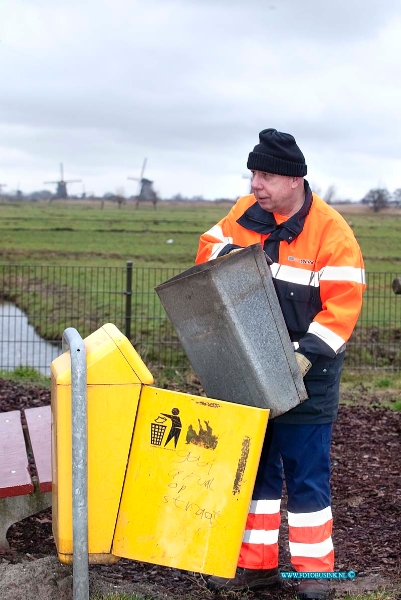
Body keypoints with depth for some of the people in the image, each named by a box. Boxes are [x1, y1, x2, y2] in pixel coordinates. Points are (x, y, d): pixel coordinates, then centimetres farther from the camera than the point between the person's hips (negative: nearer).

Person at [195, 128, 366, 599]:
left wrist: (308, 355, -26)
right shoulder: (246, 212, 2)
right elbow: (209, 247, 14)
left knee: (305, 473, 0)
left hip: (304, 375, -6)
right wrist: (230, 254, -9)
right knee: (253, 466, 12)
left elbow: (343, 307, -18)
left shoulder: (330, 231, -15)